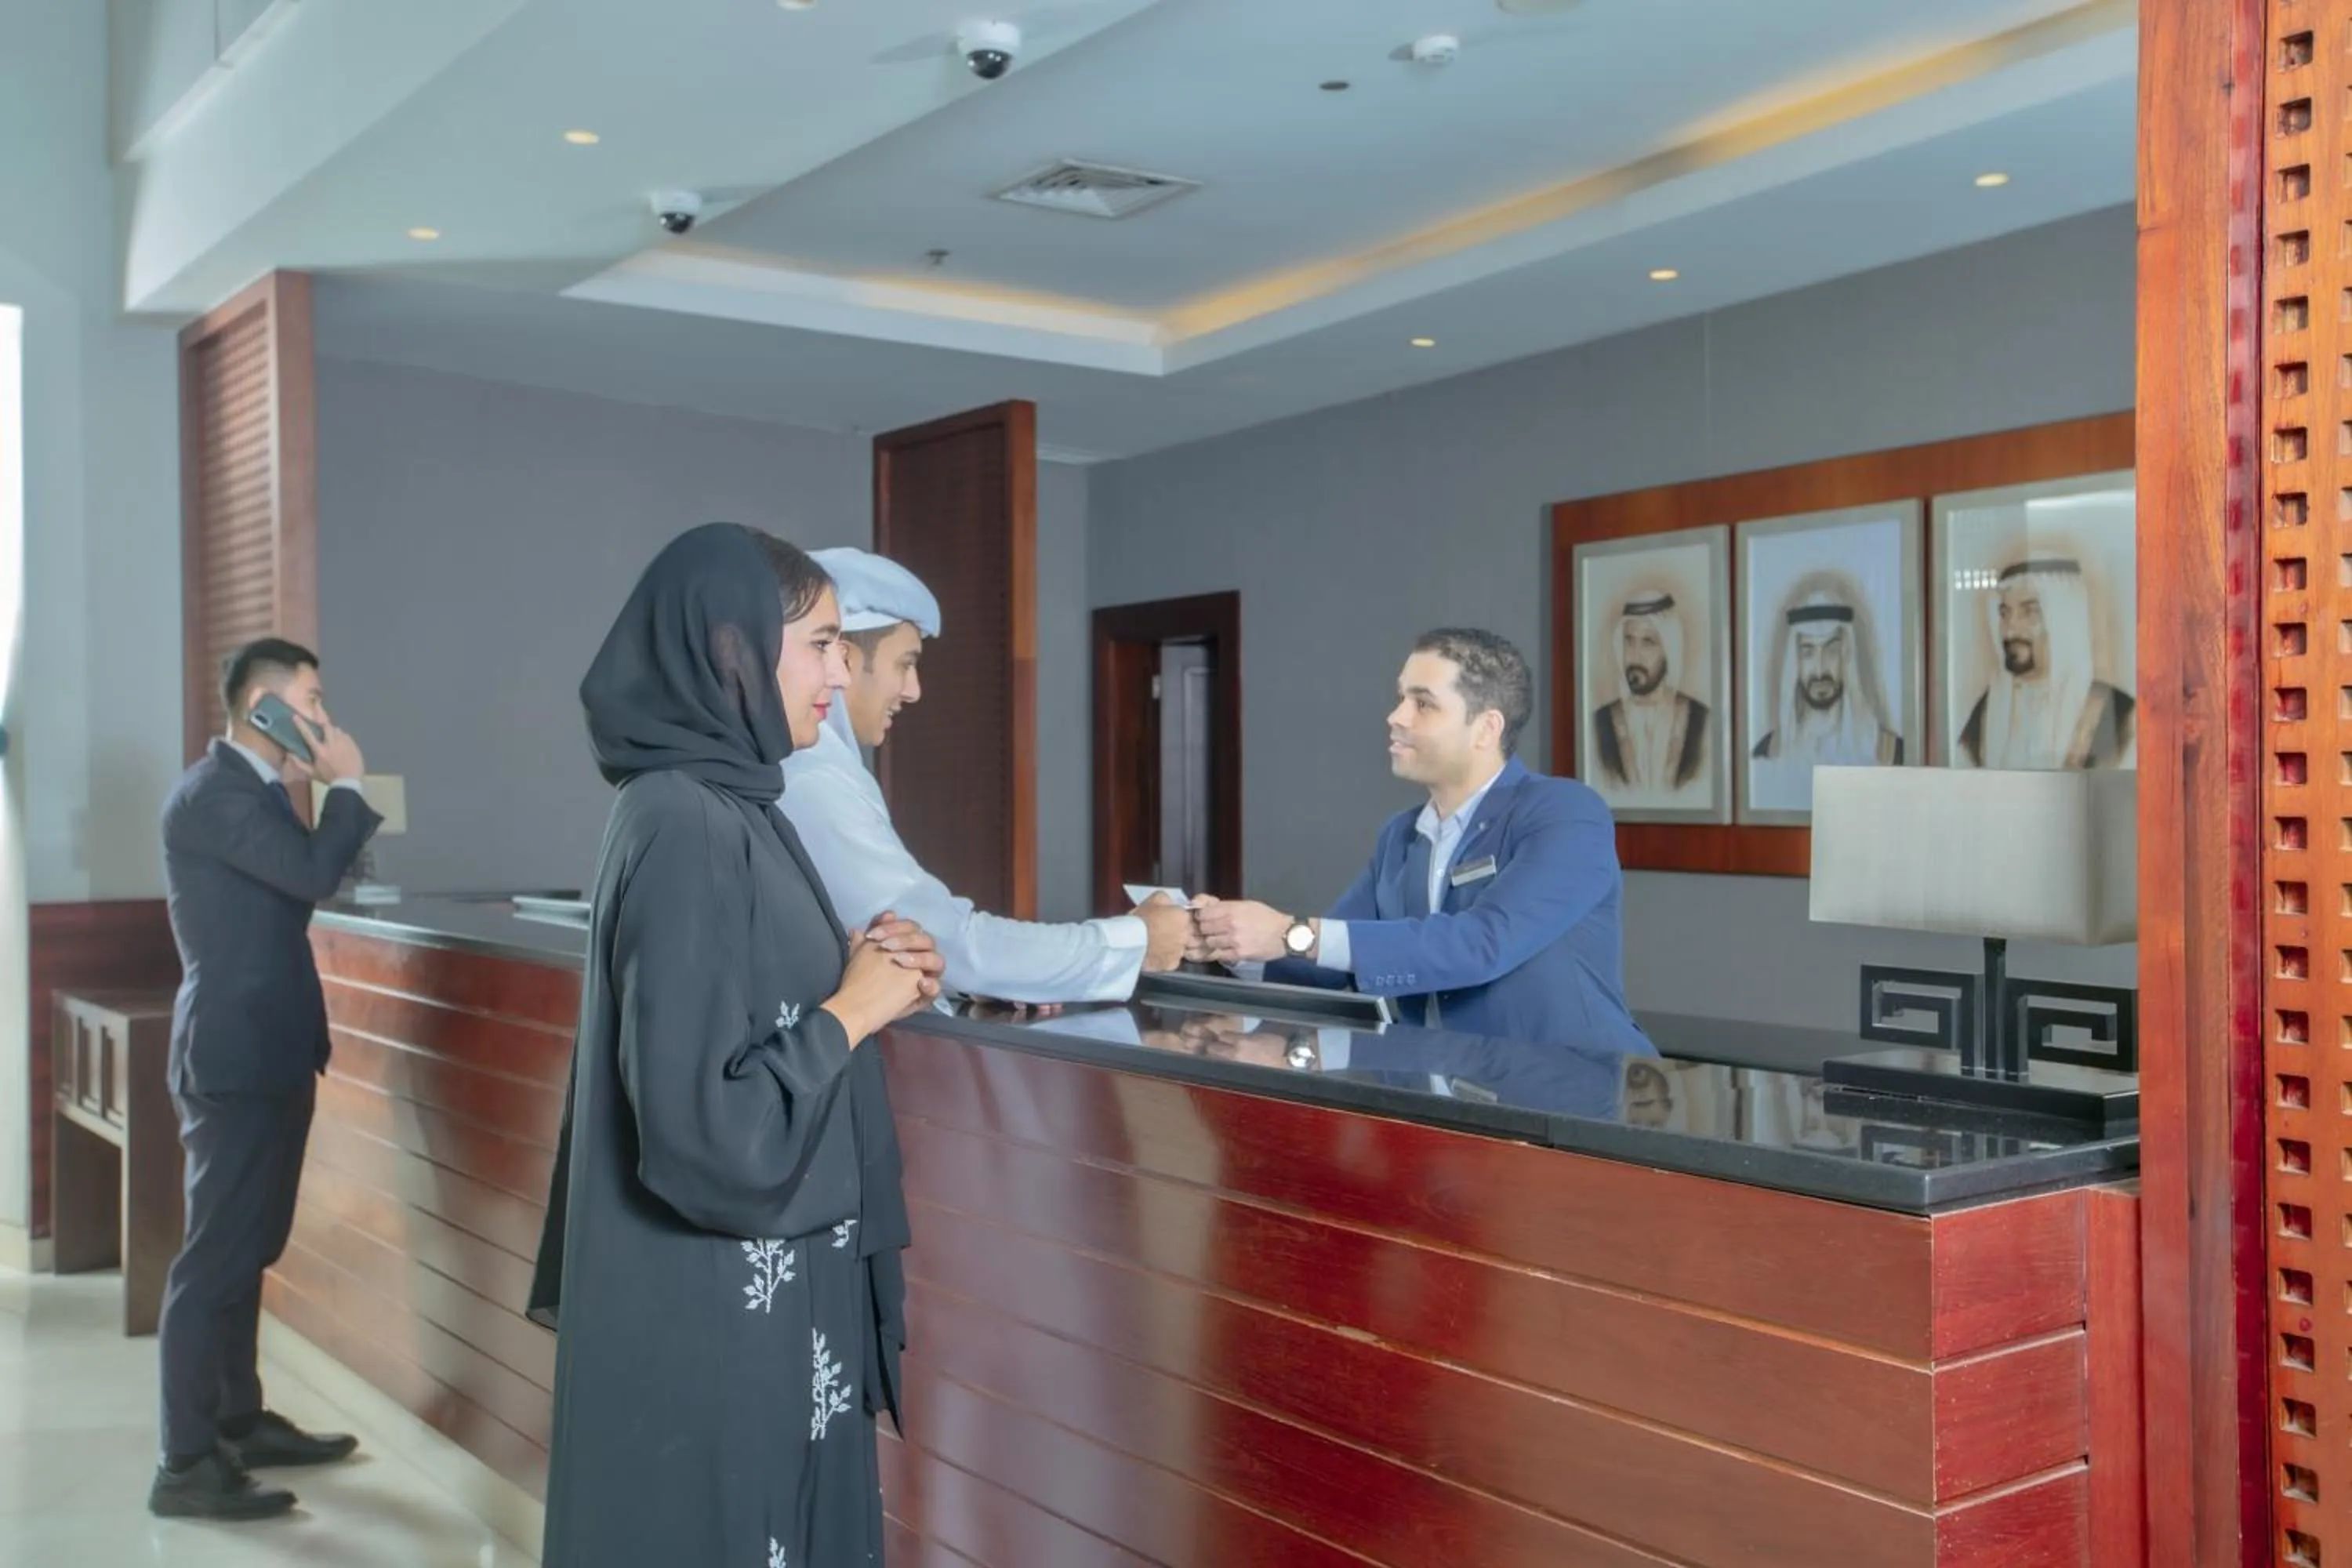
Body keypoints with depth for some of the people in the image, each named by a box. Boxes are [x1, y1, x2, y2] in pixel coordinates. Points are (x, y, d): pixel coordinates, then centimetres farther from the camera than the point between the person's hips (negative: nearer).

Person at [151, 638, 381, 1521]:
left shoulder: (259, 788, 14)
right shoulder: (211, 792, -17)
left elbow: (303, 880, 17)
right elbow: (312, 873, -27)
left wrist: (331, 794, 9)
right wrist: (346, 783, -14)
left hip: (270, 1049, 10)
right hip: (235, 1054, -10)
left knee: (247, 1249, 17)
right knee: (215, 1256, -6)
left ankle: (240, 1422, 29)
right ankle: (186, 1466, -1)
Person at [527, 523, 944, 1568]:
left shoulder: (726, 804, 7)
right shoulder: (685, 827, -22)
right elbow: (700, 1129, -27)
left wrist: (864, 974, 1)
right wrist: (851, 1011, -15)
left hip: (769, 1285, 9)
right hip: (712, 1308, -9)